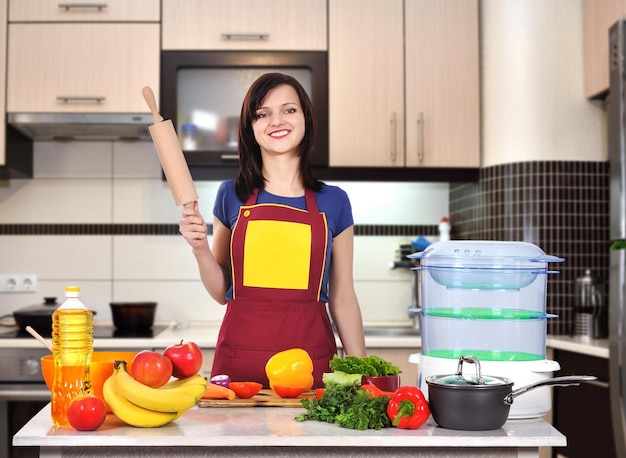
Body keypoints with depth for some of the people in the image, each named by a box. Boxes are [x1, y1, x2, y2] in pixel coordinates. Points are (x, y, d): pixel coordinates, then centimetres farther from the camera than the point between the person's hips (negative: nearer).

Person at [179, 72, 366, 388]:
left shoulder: (333, 202, 6)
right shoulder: (231, 195, 7)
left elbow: (343, 299, 9)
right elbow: (222, 292, 12)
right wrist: (201, 250, -5)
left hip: (310, 356, 0)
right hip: (239, 358, 0)